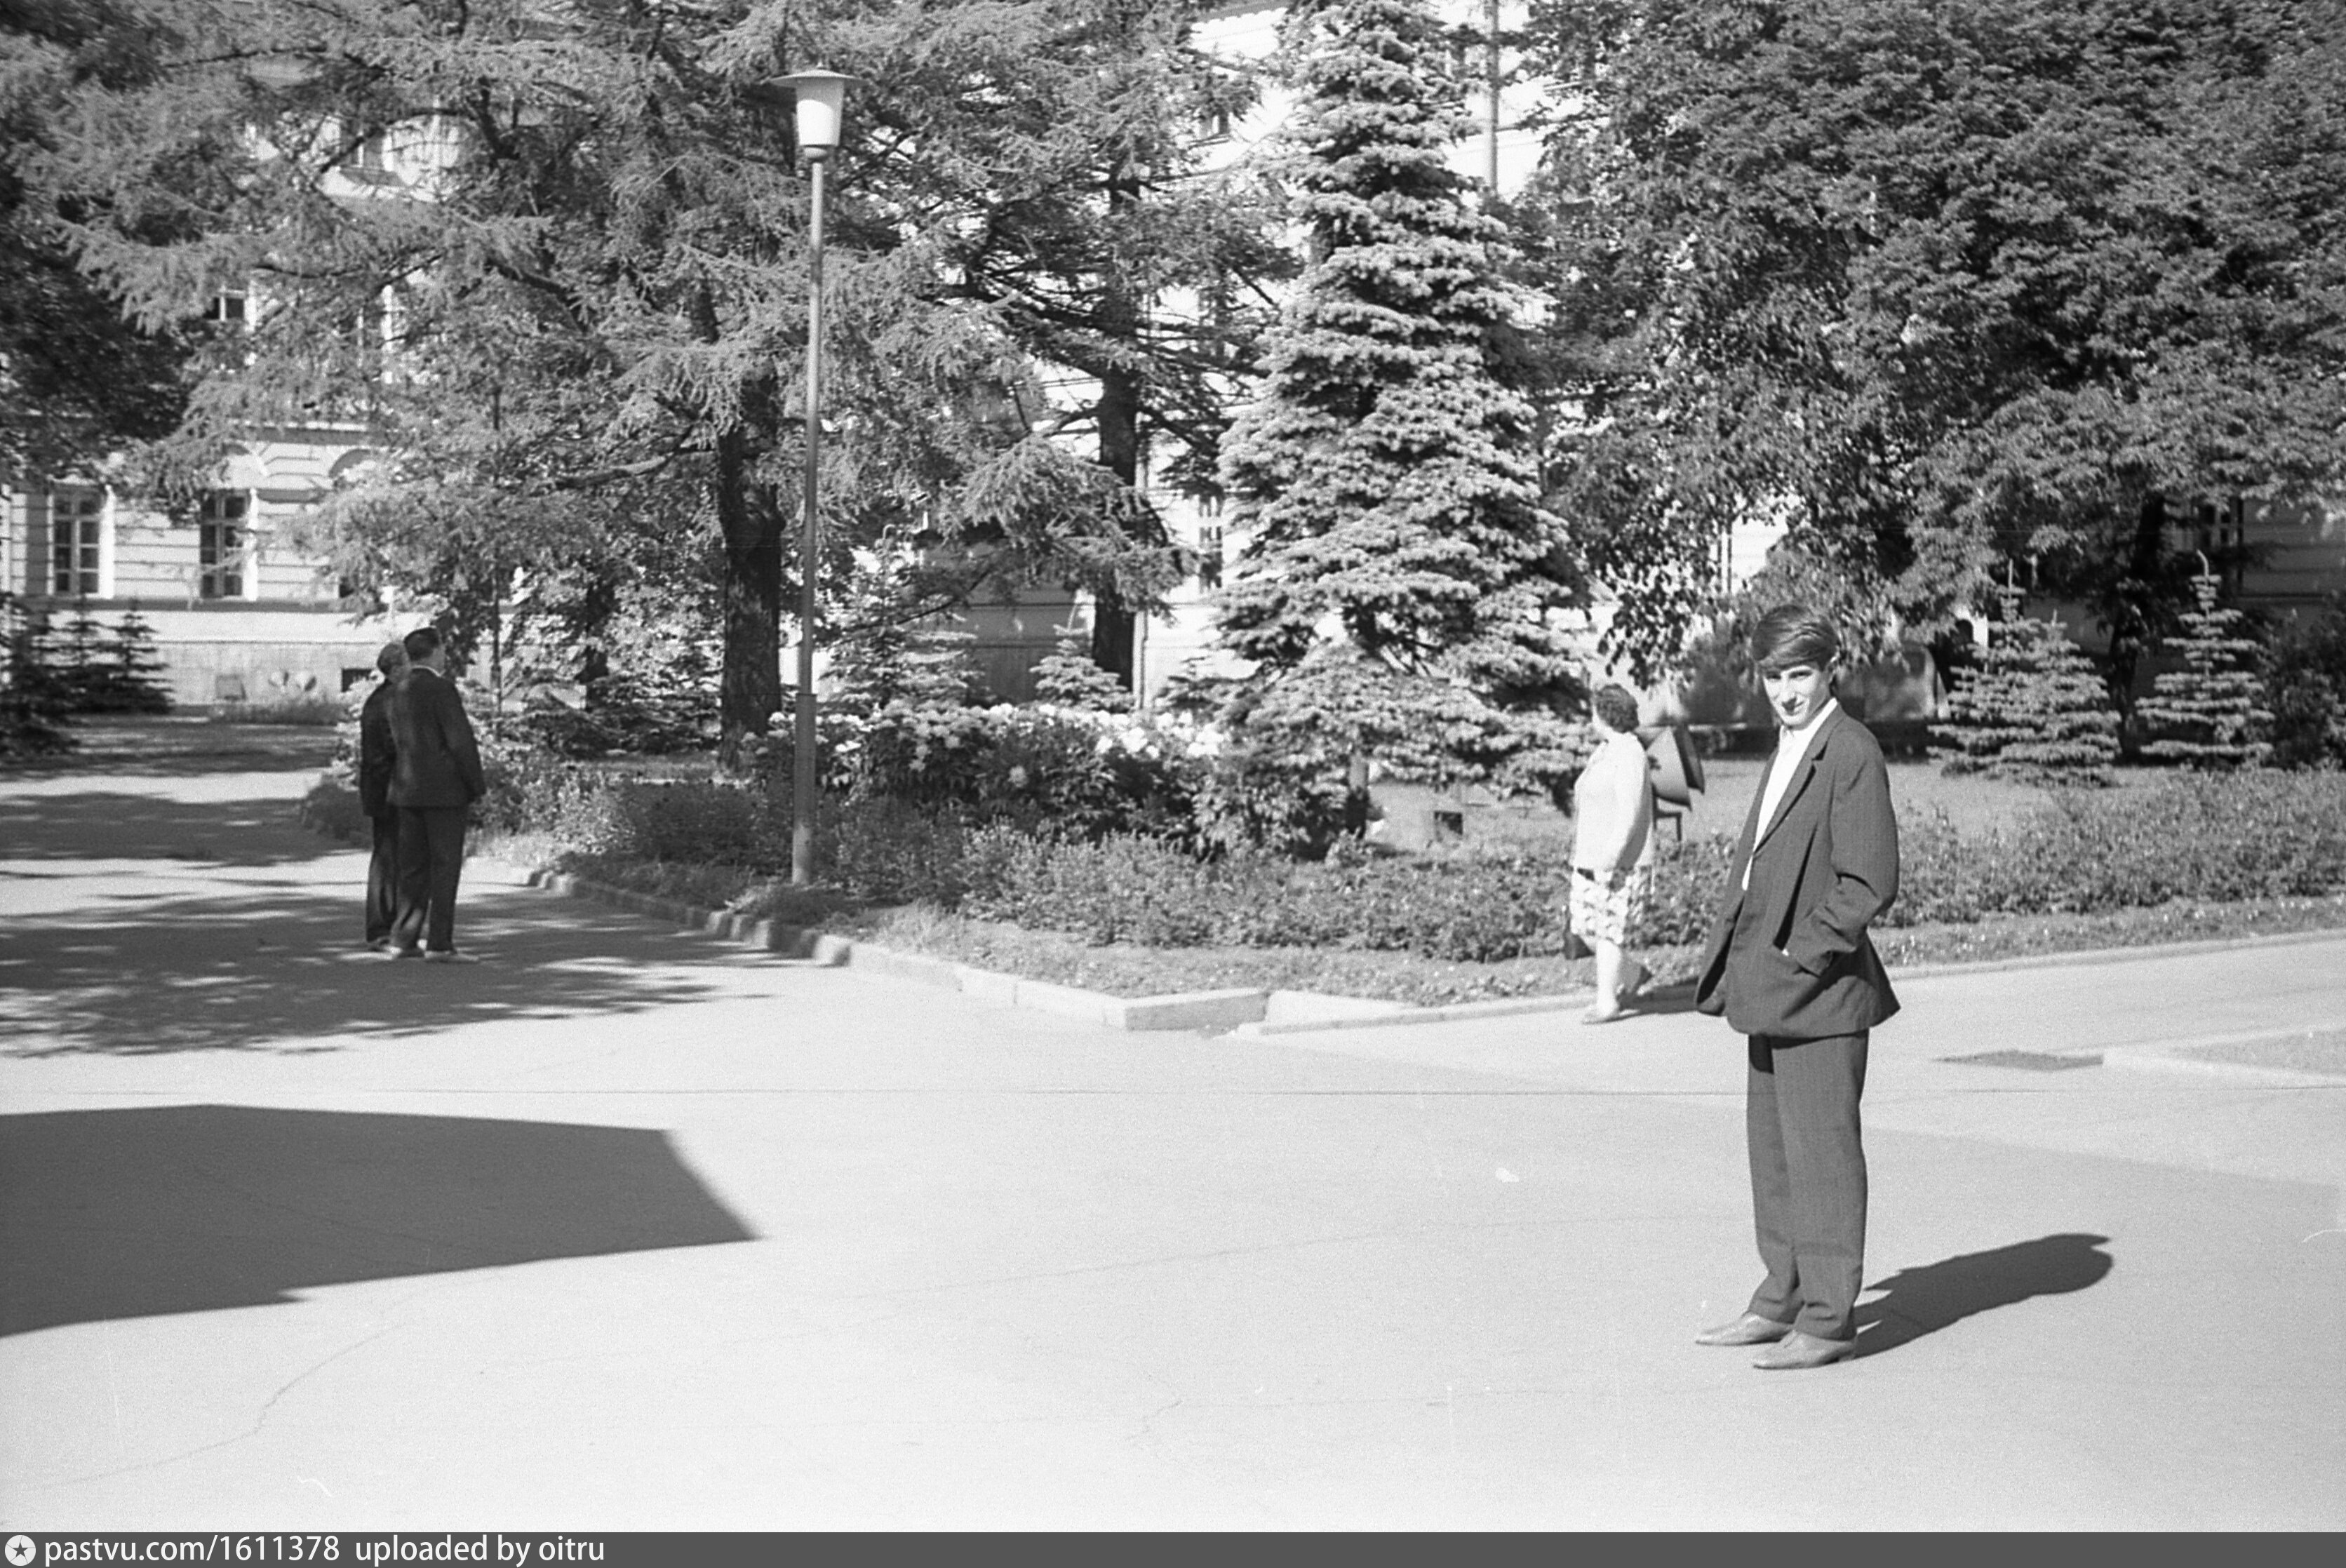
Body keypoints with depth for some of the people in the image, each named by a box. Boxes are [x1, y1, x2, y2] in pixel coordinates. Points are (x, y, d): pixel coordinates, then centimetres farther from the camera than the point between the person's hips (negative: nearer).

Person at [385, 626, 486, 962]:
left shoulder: (399, 692, 10)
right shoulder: (441, 688, -12)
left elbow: (396, 743, 13)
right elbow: (460, 741, -15)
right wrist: (478, 786, -8)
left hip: (407, 791, 7)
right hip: (444, 790, -7)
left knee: (413, 867, 12)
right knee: (444, 866, -4)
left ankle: (404, 939, 12)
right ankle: (439, 944, -5)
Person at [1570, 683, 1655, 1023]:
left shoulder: (1630, 754, -14)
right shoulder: (1604, 751, 14)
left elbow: (1629, 814, -20)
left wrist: (1609, 861, -23)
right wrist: (1582, 857, 19)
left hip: (1620, 863, -9)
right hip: (1592, 861, 9)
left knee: (1607, 930, -6)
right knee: (1585, 926, 9)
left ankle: (1607, 1002, 2)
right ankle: (1634, 973, 26)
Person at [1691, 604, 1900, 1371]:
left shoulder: (1853, 755, -14)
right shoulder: (1788, 750, 14)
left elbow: (1870, 885, -19)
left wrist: (1800, 956, -16)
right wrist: (1736, 956, 11)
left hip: (1819, 991, -9)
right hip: (1772, 991, 9)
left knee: (1821, 1152, -2)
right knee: (1772, 1151, 16)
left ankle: (1828, 1318, 6)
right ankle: (1783, 1300, 26)